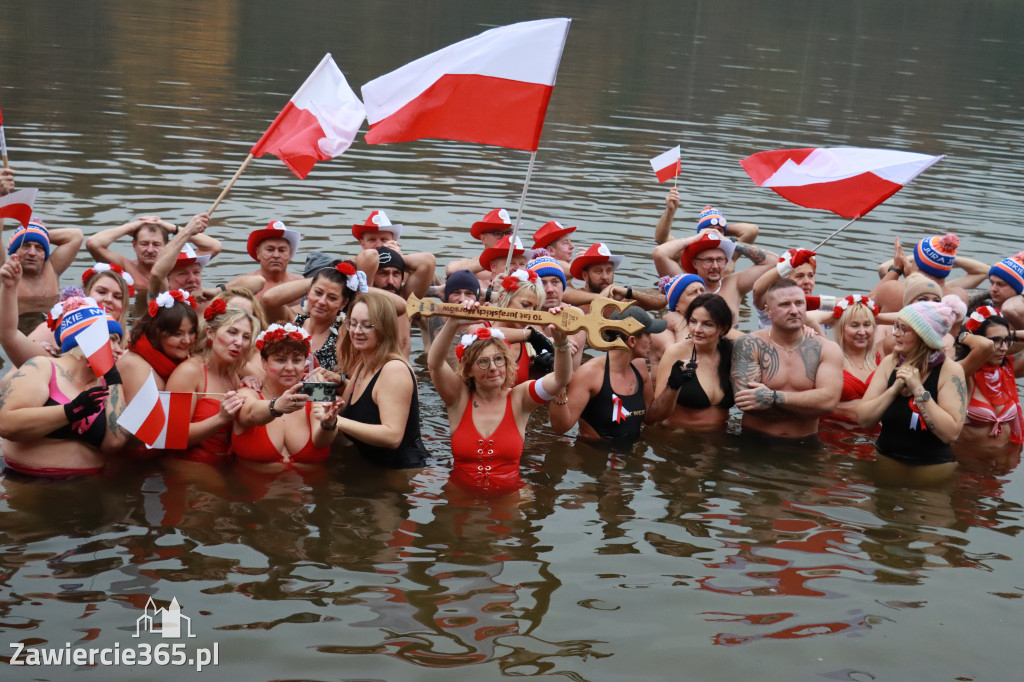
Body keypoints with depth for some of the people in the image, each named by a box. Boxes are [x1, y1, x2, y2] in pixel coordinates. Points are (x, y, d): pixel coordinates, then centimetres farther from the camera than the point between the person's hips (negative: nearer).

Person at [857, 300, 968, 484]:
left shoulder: (950, 370, -12)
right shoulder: (890, 363, -1)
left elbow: (951, 433, -22)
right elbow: (863, 419, -7)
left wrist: (919, 391, -24)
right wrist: (895, 389, -19)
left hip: (930, 471, -4)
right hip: (885, 464, 4)